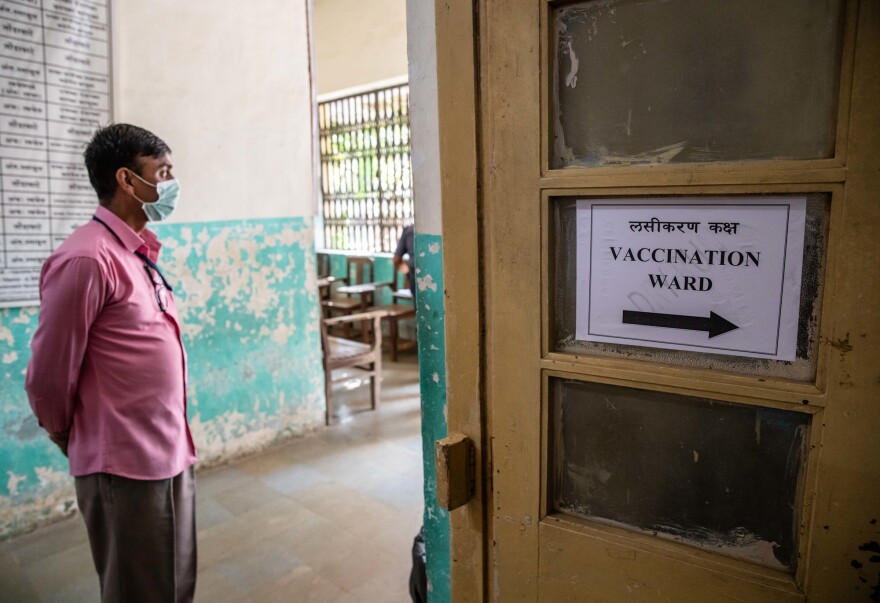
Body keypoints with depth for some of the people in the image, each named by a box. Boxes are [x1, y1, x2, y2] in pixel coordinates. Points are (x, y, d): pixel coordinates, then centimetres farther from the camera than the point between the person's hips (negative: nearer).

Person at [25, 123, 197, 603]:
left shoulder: (138, 253, 9)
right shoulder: (86, 259, -19)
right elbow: (48, 376, -13)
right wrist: (68, 437, 4)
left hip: (170, 454, 8)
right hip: (126, 467, -8)